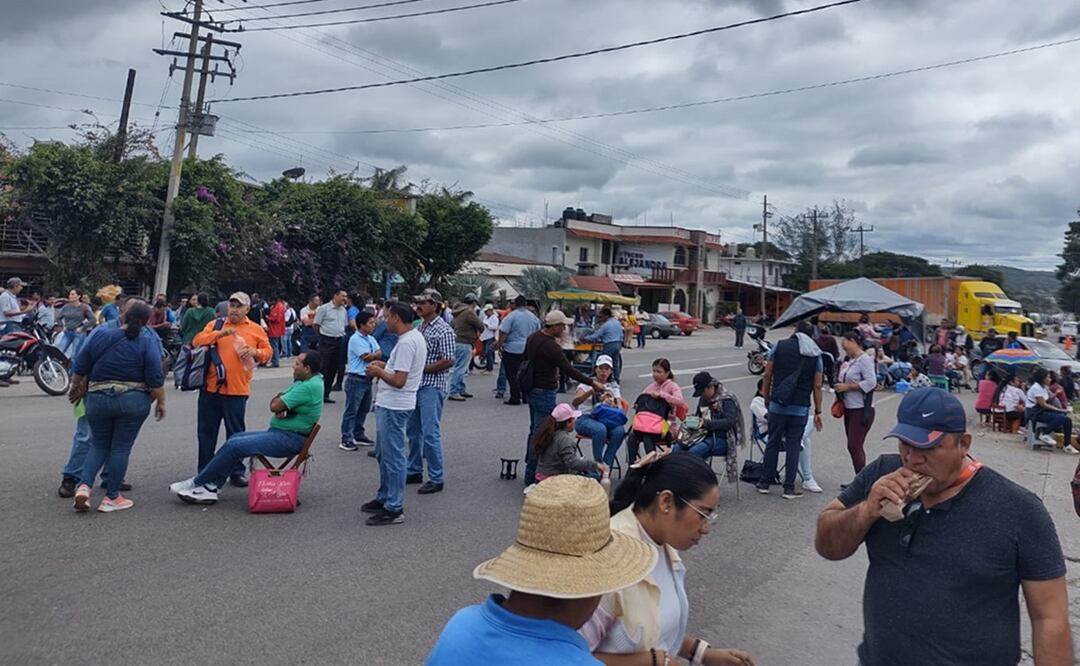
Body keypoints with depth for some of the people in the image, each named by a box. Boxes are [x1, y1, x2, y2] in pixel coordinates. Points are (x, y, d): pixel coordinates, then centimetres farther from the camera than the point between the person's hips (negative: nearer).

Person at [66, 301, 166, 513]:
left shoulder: (99, 337, 2)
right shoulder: (147, 345, -6)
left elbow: (79, 369, 7)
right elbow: (155, 380, -9)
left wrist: (76, 388, 23)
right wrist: (161, 402, 3)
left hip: (98, 399, 3)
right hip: (132, 402, -3)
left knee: (99, 445, 18)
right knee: (121, 448, 5)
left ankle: (84, 485, -2)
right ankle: (111, 498, 9)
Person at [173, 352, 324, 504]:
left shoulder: (310, 386, -22)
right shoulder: (302, 381, 12)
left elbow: (275, 406, -21)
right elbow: (274, 403, 12)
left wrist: (279, 401, 2)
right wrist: (280, 406, -11)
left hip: (289, 439, -10)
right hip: (280, 433, 10)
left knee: (234, 445, -11)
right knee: (236, 438, 6)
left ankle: (196, 483, 4)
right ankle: (210, 488, 2)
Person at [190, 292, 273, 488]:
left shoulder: (256, 330, 7)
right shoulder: (215, 325, 9)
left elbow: (267, 352, 9)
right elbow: (197, 341, -3)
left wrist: (255, 352, -13)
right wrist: (220, 333, -17)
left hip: (237, 390, -1)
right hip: (210, 387, 2)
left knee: (236, 433, 5)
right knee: (206, 431, 10)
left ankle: (237, 472, 15)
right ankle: (204, 471, 22)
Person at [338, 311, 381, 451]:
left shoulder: (371, 339, 12)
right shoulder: (355, 339, -13)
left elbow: (379, 354, 6)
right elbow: (367, 357, -17)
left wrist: (372, 355, -14)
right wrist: (375, 354, 1)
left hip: (367, 379, 8)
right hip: (356, 379, -8)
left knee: (363, 410, 15)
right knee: (351, 410, -4)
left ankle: (358, 435, 26)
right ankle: (346, 439, 0)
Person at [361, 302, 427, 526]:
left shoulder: (406, 343, -22)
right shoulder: (416, 336, 10)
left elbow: (398, 381, -24)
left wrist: (377, 371, -10)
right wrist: (385, 365, 11)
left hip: (394, 407, -11)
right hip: (390, 404, 11)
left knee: (392, 457, -3)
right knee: (383, 453, 21)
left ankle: (394, 509, 5)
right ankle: (384, 497, 33)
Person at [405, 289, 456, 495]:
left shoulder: (443, 330, -13)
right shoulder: (420, 327, 12)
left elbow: (448, 361, -18)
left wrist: (422, 368, -17)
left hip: (432, 387, -9)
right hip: (415, 385, 9)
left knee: (430, 434, -6)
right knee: (413, 430, 16)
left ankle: (436, 479, 4)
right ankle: (414, 471, 29)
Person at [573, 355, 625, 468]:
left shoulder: (613, 386, 15)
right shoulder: (588, 383, 3)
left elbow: (620, 407, 3)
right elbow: (575, 402, -15)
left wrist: (613, 405, -22)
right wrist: (590, 392, -33)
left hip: (605, 419, 4)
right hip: (585, 418, -3)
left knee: (620, 431, -30)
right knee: (600, 429, -37)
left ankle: (606, 464, -20)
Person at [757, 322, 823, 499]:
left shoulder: (779, 346, 0)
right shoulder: (816, 354, 3)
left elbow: (767, 375, 0)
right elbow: (817, 386, 2)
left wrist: (766, 397, 12)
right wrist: (818, 411, 8)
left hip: (778, 404, 0)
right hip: (801, 408, 0)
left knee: (773, 443, 9)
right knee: (793, 445, 6)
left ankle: (764, 483, 16)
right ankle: (789, 487, 8)